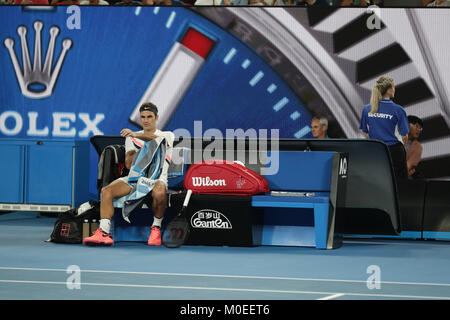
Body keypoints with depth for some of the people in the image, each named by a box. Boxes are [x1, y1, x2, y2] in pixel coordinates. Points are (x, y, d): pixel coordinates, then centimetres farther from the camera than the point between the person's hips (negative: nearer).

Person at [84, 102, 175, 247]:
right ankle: (104, 233, -32)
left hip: (156, 178, -3)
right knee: (106, 191, -25)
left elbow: (159, 139, -10)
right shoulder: (131, 138, 24)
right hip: (133, 177, 3)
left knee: (159, 193, -41)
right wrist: (142, 148, -7)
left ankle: (156, 228, -17)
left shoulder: (168, 135, 17)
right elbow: (128, 164, 11)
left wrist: (136, 135, -23)